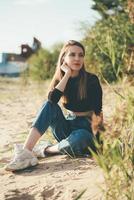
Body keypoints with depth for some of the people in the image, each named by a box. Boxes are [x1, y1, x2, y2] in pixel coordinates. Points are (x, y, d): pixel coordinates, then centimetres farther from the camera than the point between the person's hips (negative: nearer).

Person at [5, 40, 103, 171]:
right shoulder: (60, 79, 1)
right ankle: (25, 151, -32)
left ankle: (46, 150, -14)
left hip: (86, 128, -3)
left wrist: (96, 135, -28)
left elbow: (97, 112, -14)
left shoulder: (91, 80, -10)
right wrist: (67, 74, -20)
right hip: (68, 127, 4)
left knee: (80, 138, -39)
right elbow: (52, 99, -21)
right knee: (49, 106, -23)